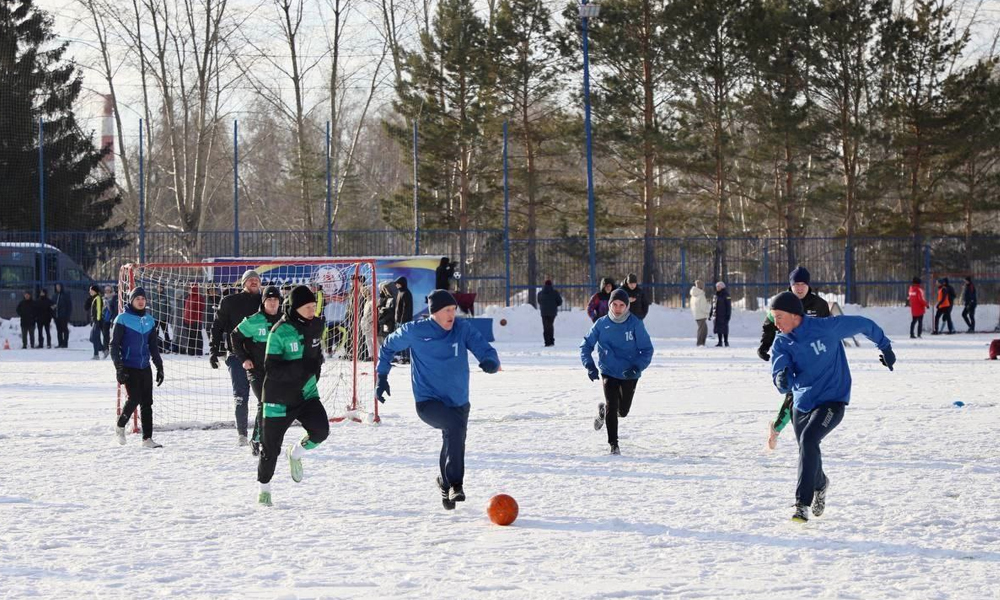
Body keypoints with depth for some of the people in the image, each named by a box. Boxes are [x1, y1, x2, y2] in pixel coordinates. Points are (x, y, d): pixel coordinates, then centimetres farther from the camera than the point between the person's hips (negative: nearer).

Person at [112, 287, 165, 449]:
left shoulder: (149, 320, 12)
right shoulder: (123, 319, -4)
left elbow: (154, 346, 20)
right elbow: (114, 344, -5)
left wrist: (159, 367, 15)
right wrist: (119, 367, -12)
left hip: (145, 367, 5)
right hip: (129, 367, -5)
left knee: (147, 402, 0)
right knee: (134, 398, -14)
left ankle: (147, 438, 2)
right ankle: (120, 426, 12)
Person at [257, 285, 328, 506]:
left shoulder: (316, 326, 0)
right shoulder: (280, 332, -19)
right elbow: (271, 369, -23)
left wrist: (316, 368, 7)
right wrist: (302, 368, -31)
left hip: (307, 393, 4)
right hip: (280, 397, -4)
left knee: (320, 430, -19)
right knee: (271, 447, 4)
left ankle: (295, 453, 14)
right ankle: (264, 487, 28)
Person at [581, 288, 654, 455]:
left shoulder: (636, 324, -14)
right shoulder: (602, 324, -9)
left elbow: (647, 350, -9)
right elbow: (586, 345, 2)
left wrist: (637, 367, -24)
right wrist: (589, 365, -13)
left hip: (629, 374, 0)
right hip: (609, 372, 0)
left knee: (623, 411, 10)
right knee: (611, 406, -12)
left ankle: (603, 410, 44)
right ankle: (613, 444, 3)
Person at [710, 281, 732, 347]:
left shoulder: (726, 295, -8)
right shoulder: (716, 295, 13)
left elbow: (728, 306, -10)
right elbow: (713, 305, 19)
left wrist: (728, 315, -16)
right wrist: (710, 314, 18)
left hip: (723, 315, -7)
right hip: (717, 315, 7)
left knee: (724, 327, -4)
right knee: (718, 327, 6)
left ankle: (726, 342, 3)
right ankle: (720, 342, 12)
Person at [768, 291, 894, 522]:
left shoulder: (826, 328, -15)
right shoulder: (781, 344, -5)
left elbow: (863, 325, -1)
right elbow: (782, 378, -16)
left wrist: (885, 347, 12)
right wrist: (783, 380, -42)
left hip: (832, 401, -5)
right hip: (802, 404, 5)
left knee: (809, 440, -27)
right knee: (807, 451, 17)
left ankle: (803, 504, -27)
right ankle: (820, 485, 53)